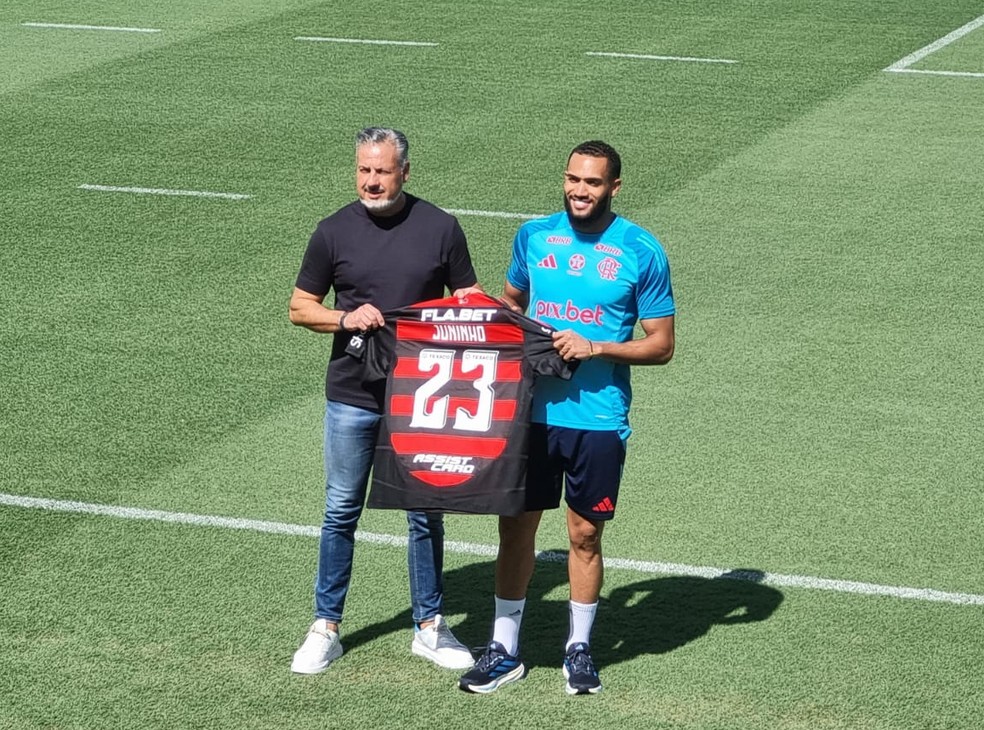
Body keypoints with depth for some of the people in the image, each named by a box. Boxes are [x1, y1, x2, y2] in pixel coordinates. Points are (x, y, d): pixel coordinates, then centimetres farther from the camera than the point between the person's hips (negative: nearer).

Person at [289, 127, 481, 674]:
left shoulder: (439, 228, -1)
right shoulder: (335, 232, -1)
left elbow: (469, 299, 8)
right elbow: (300, 307, 6)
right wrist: (345, 318, -13)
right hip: (352, 398, 0)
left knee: (427, 513, 8)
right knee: (342, 512, 6)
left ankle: (430, 626, 21)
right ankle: (326, 628, 15)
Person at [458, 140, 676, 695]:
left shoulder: (642, 252, -6)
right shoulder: (534, 236, 5)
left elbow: (661, 346, -3)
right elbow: (510, 304, 21)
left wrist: (595, 348, -16)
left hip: (598, 417, -3)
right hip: (532, 410, 3)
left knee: (585, 534, 7)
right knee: (516, 526, 5)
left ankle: (580, 648, 23)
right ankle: (505, 649, 17)